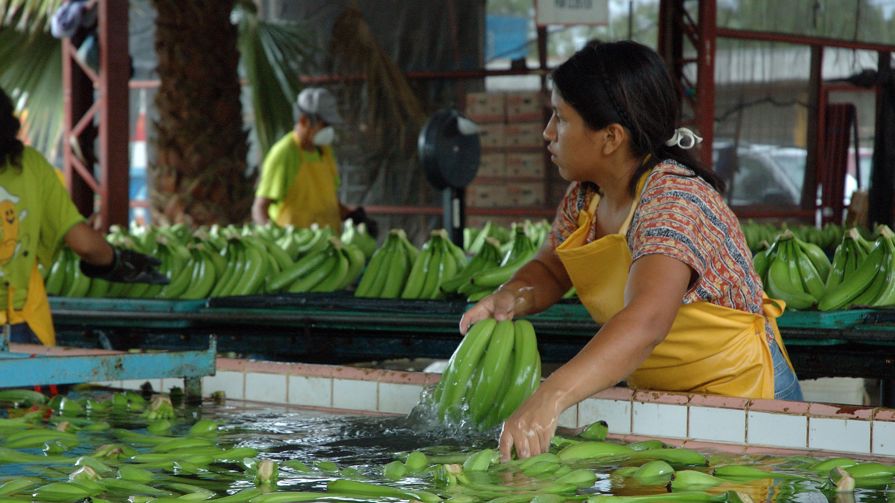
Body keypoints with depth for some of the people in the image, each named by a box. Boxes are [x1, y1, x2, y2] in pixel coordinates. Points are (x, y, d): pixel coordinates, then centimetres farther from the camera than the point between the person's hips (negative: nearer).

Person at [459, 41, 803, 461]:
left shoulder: (673, 202, -25)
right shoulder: (585, 196, 2)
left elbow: (646, 321, -41)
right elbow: (550, 268, 16)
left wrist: (549, 399, -54)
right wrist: (510, 298, -10)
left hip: (736, 393, -7)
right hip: (654, 393, 7)